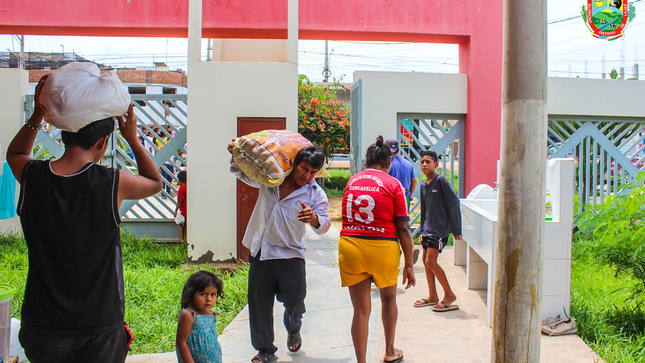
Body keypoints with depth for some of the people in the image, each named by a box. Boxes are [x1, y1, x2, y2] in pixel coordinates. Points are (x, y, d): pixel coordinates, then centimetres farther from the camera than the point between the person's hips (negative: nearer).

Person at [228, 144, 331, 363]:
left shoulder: (316, 194, -2)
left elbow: (324, 224, -16)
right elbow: (243, 173, 20)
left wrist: (314, 219, -39)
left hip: (290, 254, -2)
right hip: (260, 253, 2)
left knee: (294, 299, -8)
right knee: (259, 304, 5)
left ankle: (293, 331, 28)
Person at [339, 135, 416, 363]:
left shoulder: (351, 181, 8)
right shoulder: (393, 184, -4)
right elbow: (403, 229, -6)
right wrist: (409, 265, -1)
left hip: (349, 245, 2)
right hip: (383, 248, -2)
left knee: (361, 310, 9)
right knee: (388, 298, 24)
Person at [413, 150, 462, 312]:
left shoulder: (441, 181, -11)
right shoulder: (423, 185, 11)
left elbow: (453, 203, -11)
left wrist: (456, 230, -10)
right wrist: (422, 230, 18)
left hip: (440, 228, -8)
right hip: (428, 228, 8)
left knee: (431, 261, -12)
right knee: (426, 260, 9)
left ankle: (449, 295, 1)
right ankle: (432, 296, 20)